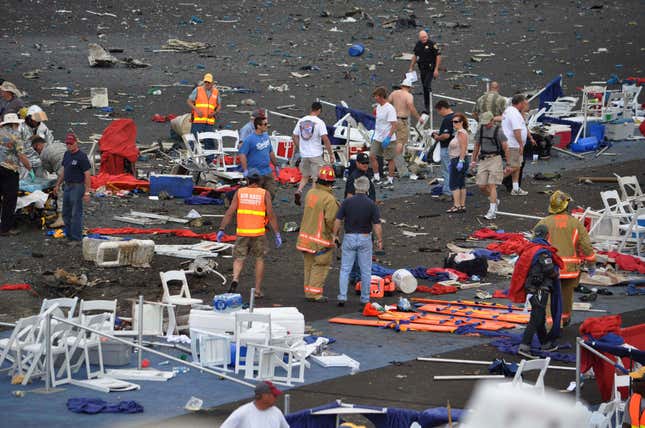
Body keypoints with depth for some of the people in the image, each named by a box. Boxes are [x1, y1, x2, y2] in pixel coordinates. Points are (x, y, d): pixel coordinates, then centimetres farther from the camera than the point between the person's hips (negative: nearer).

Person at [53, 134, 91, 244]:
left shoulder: (81, 157, -13)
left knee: (76, 214, -5)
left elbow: (87, 175, -15)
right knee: (66, 214, 13)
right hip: (67, 187, 9)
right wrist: (58, 185, 21)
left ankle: (76, 239, 1)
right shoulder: (67, 154, 11)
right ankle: (69, 236, 23)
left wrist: (87, 192, -19)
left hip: (77, 187, -8)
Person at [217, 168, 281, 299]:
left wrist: (221, 230, -4)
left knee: (238, 259, 9)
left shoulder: (239, 192, 1)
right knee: (259, 259, 15)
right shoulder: (264, 194, -4)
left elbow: (230, 212, -6)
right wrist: (277, 234, -5)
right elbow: (271, 215, -9)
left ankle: (235, 279, -21)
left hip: (242, 232, 1)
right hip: (258, 232, -1)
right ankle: (258, 290, 14)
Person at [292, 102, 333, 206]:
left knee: (305, 176, 19)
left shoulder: (301, 121, 4)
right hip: (316, 155, -5)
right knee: (316, 178, 5)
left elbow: (295, 137, 9)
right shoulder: (319, 122, -12)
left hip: (304, 154, 5)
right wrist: (331, 154, -11)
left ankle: (299, 191, -3)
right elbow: (325, 139, -17)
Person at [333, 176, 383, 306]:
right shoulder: (371, 204, -9)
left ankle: (342, 297, -2)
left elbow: (338, 220, -5)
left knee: (345, 269, 6)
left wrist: (335, 235, 8)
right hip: (365, 239, 0)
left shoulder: (347, 202, -7)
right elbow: (377, 225, -9)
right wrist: (379, 240, 2)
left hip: (349, 238, 0)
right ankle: (365, 298, 14)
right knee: (365, 271, 10)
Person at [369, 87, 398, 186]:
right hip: (377, 137, 8)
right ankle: (376, 177, 10)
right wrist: (374, 133, 23)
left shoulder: (390, 109, -17)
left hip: (388, 139, -8)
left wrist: (388, 138, -26)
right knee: (372, 156, 1)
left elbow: (394, 125, -20)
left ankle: (390, 179, 10)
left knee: (390, 159, 2)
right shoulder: (378, 107, 9)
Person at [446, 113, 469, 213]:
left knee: (454, 184, -10)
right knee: (461, 184, 10)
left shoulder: (461, 132, -14)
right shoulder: (458, 132, 18)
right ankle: (462, 206, 11)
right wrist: (452, 161, 24)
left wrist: (461, 161, -26)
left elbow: (463, 148, -22)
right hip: (456, 160, 11)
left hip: (459, 160, -11)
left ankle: (457, 206, -11)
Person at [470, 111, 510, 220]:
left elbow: (505, 148, -3)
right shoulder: (480, 130, 9)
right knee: (482, 186, 2)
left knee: (492, 185, -11)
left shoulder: (498, 131, -5)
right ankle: (495, 200, 29)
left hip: (495, 159, -5)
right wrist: (474, 160, 20)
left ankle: (492, 211, -11)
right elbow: (476, 146, 21)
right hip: (483, 160, 5)